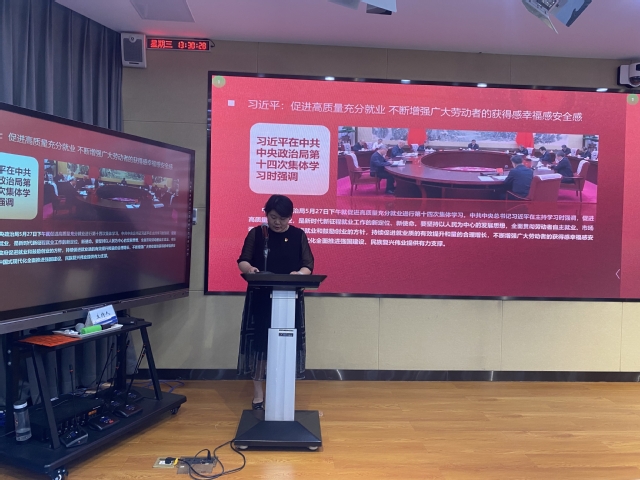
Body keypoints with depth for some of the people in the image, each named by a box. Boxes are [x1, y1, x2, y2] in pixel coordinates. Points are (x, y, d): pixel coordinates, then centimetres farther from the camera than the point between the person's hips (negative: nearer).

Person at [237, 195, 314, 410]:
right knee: (258, 342, 3)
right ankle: (258, 393, 16)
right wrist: (249, 268, -23)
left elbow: (308, 265, -1)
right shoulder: (256, 233, 1)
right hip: (260, 298, 0)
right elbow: (242, 260, 0)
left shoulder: (298, 235, 3)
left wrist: (299, 274, -23)